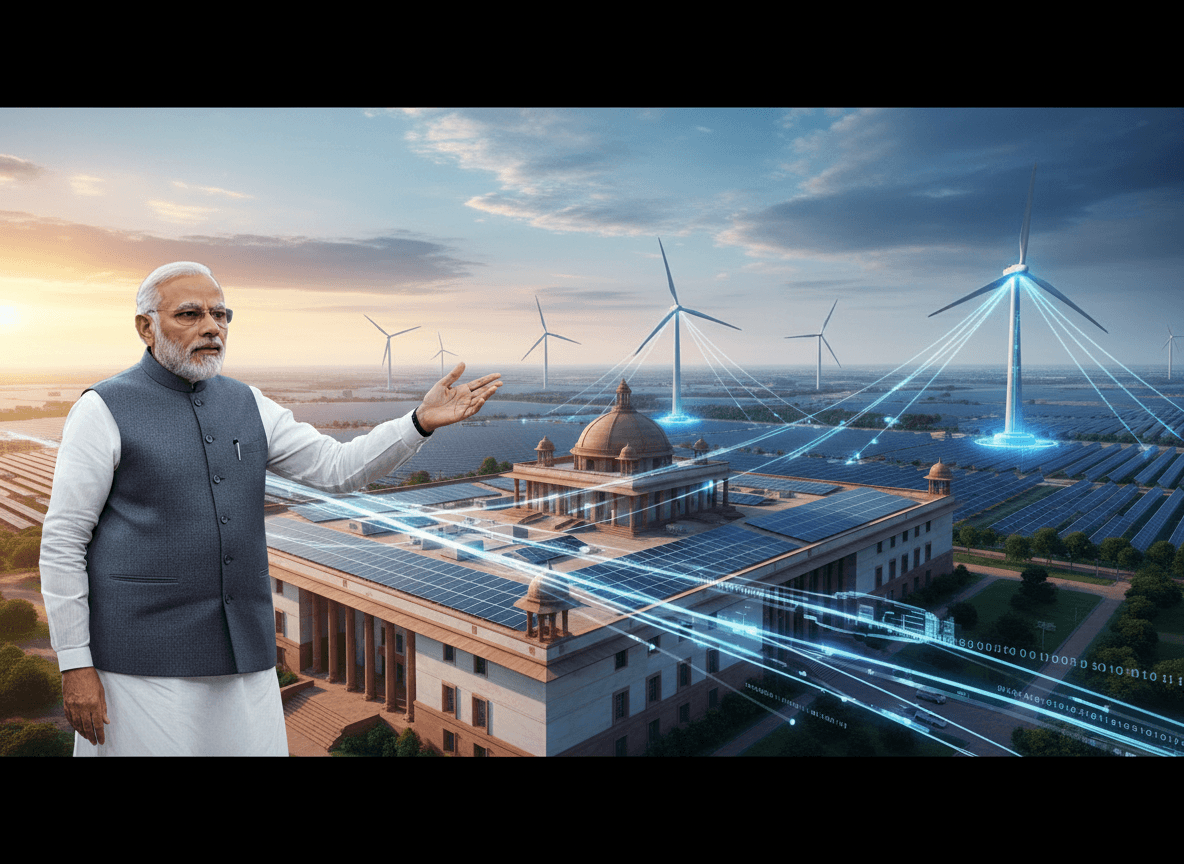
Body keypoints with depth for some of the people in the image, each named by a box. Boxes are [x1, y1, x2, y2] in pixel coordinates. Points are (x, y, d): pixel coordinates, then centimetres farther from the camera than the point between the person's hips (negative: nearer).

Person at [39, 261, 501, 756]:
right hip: (142, 657, -4)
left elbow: (339, 469, 3)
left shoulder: (246, 405, 8)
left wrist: (423, 421, -11)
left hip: (241, 648, 5)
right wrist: (75, 665, -9)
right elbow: (62, 540, -6)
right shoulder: (103, 410, -6)